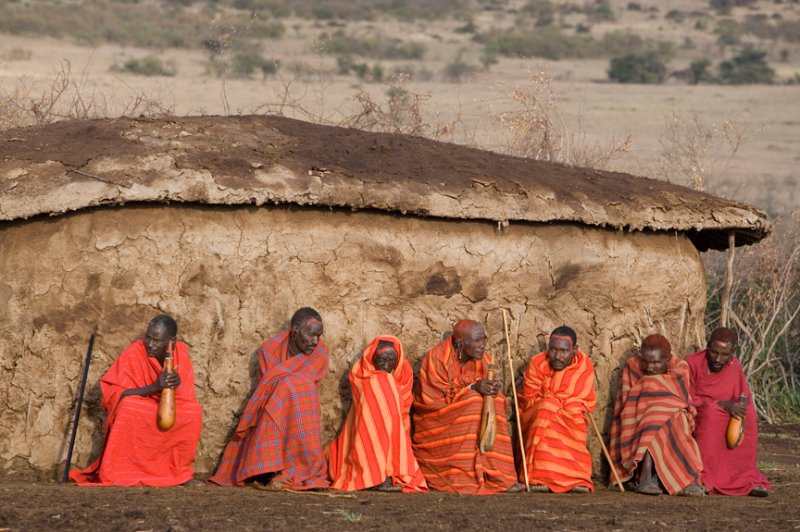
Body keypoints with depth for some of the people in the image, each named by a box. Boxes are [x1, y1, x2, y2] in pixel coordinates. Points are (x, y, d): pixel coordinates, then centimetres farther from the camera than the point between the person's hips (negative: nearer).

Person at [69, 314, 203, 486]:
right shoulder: (134, 352, -19)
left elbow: (187, 399, -8)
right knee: (128, 408, -35)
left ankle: (180, 471, -8)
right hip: (136, 413, -3)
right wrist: (155, 387, -37)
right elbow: (116, 394, -26)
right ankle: (118, 473, -26)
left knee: (194, 412, -25)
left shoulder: (181, 352, -10)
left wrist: (174, 386, -31)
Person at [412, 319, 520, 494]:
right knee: (472, 402, -29)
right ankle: (467, 476, -29)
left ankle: (497, 474, -20)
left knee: (494, 404, -20)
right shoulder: (436, 358, -20)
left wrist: (492, 390, -23)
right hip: (436, 418, -6)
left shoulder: (482, 359, -2)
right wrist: (473, 388, -29)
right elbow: (433, 400, -22)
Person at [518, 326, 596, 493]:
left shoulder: (585, 366, -7)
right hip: (535, 419, -1)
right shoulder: (538, 363, -9)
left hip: (570, 423, 1)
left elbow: (585, 405, -7)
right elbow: (529, 401, -8)